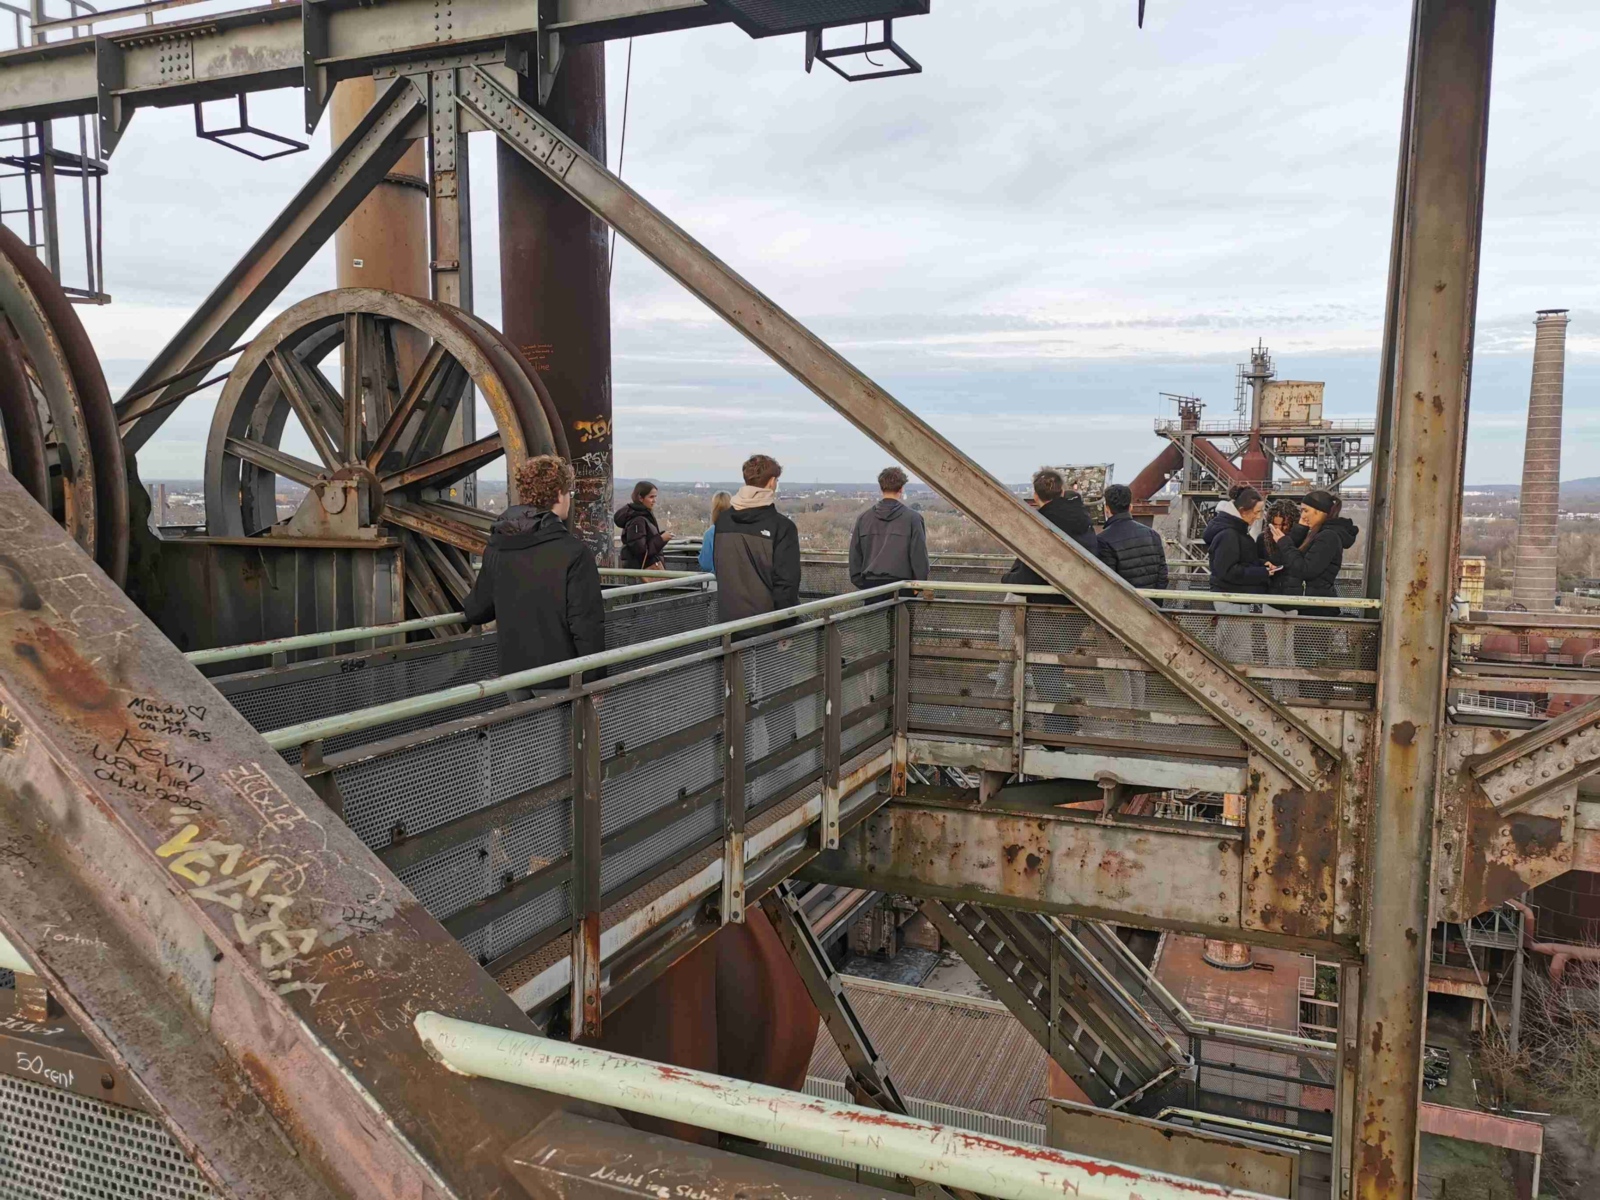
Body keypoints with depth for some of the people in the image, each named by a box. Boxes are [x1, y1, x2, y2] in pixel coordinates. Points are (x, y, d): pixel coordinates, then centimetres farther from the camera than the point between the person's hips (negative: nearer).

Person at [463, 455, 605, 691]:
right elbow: (587, 624, -19)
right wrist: (596, 680, -10)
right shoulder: (573, 551, -16)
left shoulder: (495, 550, 3)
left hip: (515, 674, 6)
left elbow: (475, 612, 12)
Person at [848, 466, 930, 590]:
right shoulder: (912, 518, -4)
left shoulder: (863, 518, 8)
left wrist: (859, 582, 19)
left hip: (870, 583, 4)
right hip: (900, 584, -4)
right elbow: (919, 555, -4)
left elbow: (855, 555, 12)